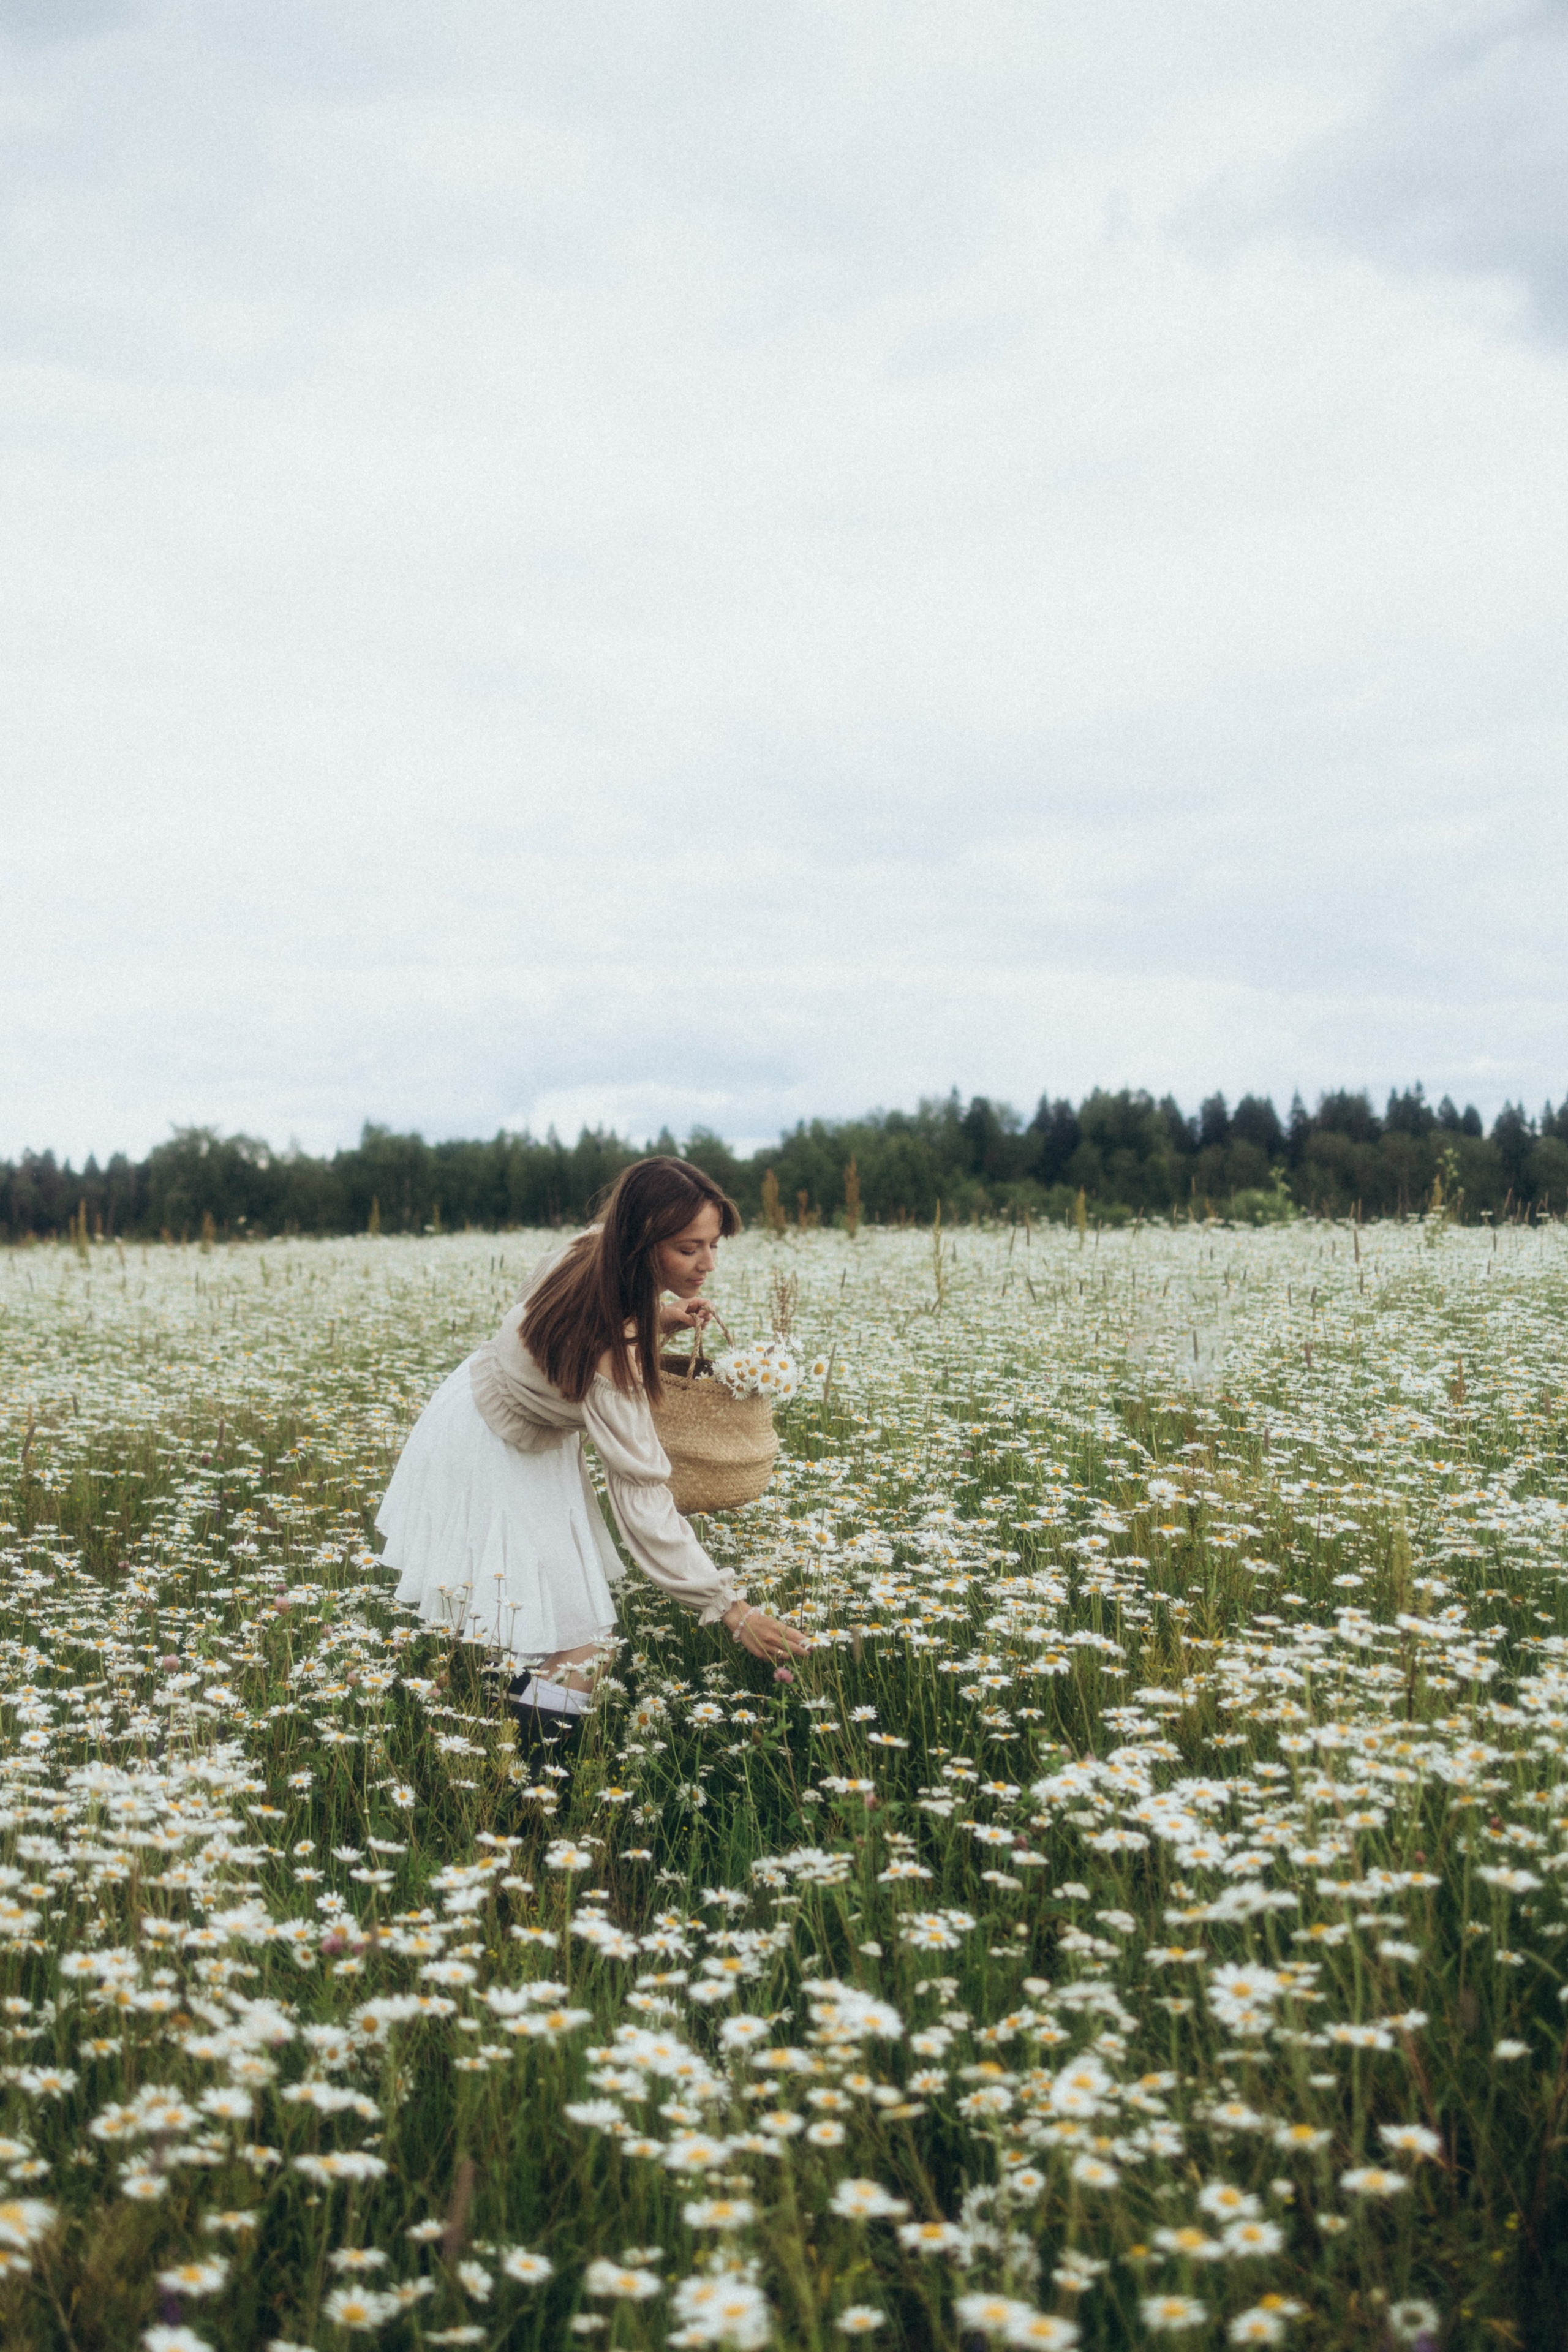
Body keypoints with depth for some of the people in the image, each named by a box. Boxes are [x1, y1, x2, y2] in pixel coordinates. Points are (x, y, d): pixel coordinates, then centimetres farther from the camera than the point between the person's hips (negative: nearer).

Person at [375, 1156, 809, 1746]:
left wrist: (656, 1318, -9)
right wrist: (732, 1608, -33)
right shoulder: (610, 1352, -39)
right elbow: (641, 1498, -35)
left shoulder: (590, 1249, -16)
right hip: (489, 1459, -9)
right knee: (575, 1660, -10)